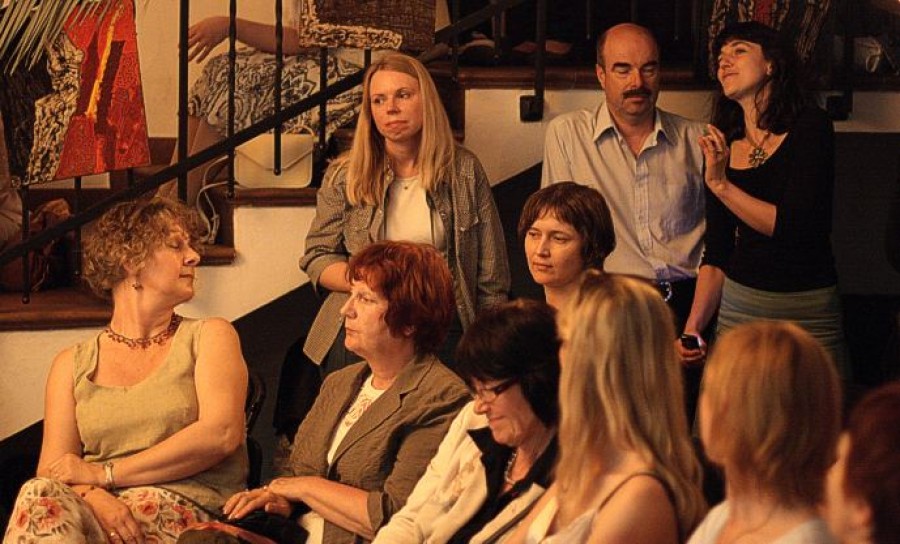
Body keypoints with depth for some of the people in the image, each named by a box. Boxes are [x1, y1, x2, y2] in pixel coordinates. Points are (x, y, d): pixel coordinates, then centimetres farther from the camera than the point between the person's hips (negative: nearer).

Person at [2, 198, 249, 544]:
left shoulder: (209, 337, 14)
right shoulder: (73, 364, 18)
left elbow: (221, 434, -3)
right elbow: (52, 471, 8)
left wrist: (104, 473, -7)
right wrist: (93, 497, -18)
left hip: (185, 511, -2)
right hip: (104, 510, 2)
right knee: (42, 495, -34)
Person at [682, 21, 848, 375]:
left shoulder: (811, 127, -7)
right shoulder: (720, 147, 7)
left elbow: (797, 227, -17)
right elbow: (716, 254, 9)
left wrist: (721, 185, -18)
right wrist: (692, 328, -1)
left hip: (808, 314, -4)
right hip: (739, 305, 4)